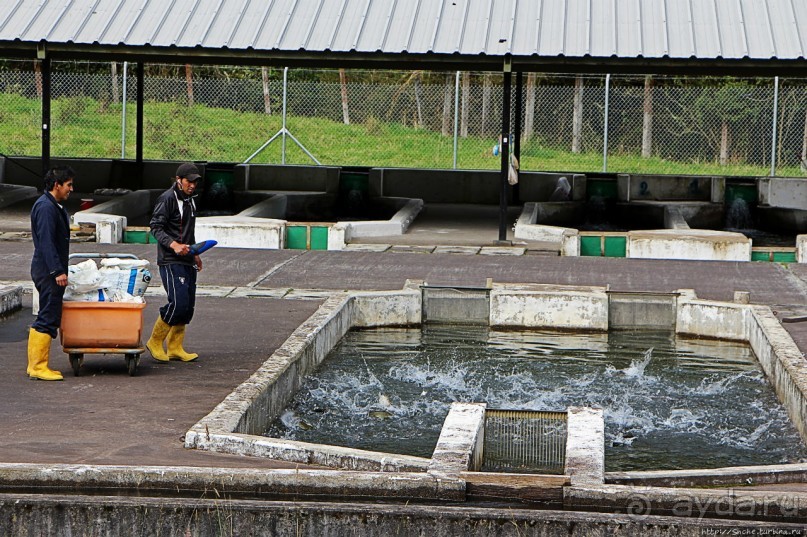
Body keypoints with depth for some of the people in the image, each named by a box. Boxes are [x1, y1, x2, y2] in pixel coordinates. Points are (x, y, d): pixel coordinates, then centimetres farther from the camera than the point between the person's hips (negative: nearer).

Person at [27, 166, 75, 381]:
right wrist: (58, 271, -24)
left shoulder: (56, 207, 18)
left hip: (51, 272, 11)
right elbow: (46, 242, -22)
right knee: (48, 318, -9)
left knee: (47, 318, 11)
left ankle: (36, 365, 15)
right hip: (48, 272, -11)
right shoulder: (45, 207, -16)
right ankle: (38, 367, -6)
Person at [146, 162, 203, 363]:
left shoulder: (190, 200, 18)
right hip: (170, 261, -9)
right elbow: (156, 227, -14)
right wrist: (173, 245, -26)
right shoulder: (167, 199, -9)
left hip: (187, 261, 9)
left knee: (188, 305, 5)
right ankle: (155, 342, -1)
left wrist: (194, 253, 27)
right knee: (178, 303, -16)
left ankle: (175, 348, 12)